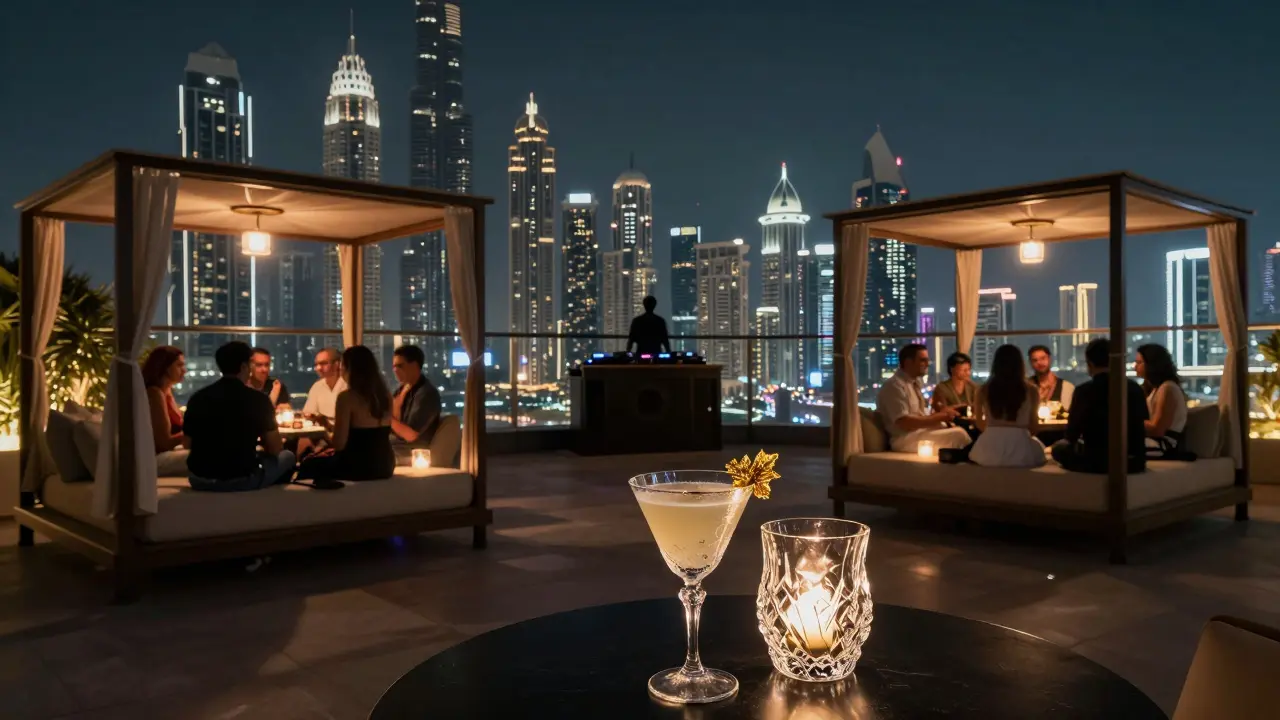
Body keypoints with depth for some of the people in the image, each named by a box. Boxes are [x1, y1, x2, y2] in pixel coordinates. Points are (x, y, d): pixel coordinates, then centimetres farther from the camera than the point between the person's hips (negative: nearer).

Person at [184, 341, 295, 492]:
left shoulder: (198, 397, 1)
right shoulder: (258, 399, -9)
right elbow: (275, 449, -2)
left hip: (199, 479, 5)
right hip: (241, 479, -5)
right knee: (287, 457, 22)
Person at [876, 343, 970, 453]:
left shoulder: (915, 383, 14)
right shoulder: (894, 385, -14)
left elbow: (919, 416, 15)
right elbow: (904, 422, -21)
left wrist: (939, 414, -4)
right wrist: (939, 417, -17)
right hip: (906, 439, -9)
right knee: (958, 434, -20)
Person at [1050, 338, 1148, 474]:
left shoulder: (1083, 390, -10)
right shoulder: (1135, 388, 3)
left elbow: (1071, 435, -2)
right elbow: (1141, 429, 17)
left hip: (1096, 462, -5)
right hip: (1133, 461, 5)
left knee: (1059, 447, 19)